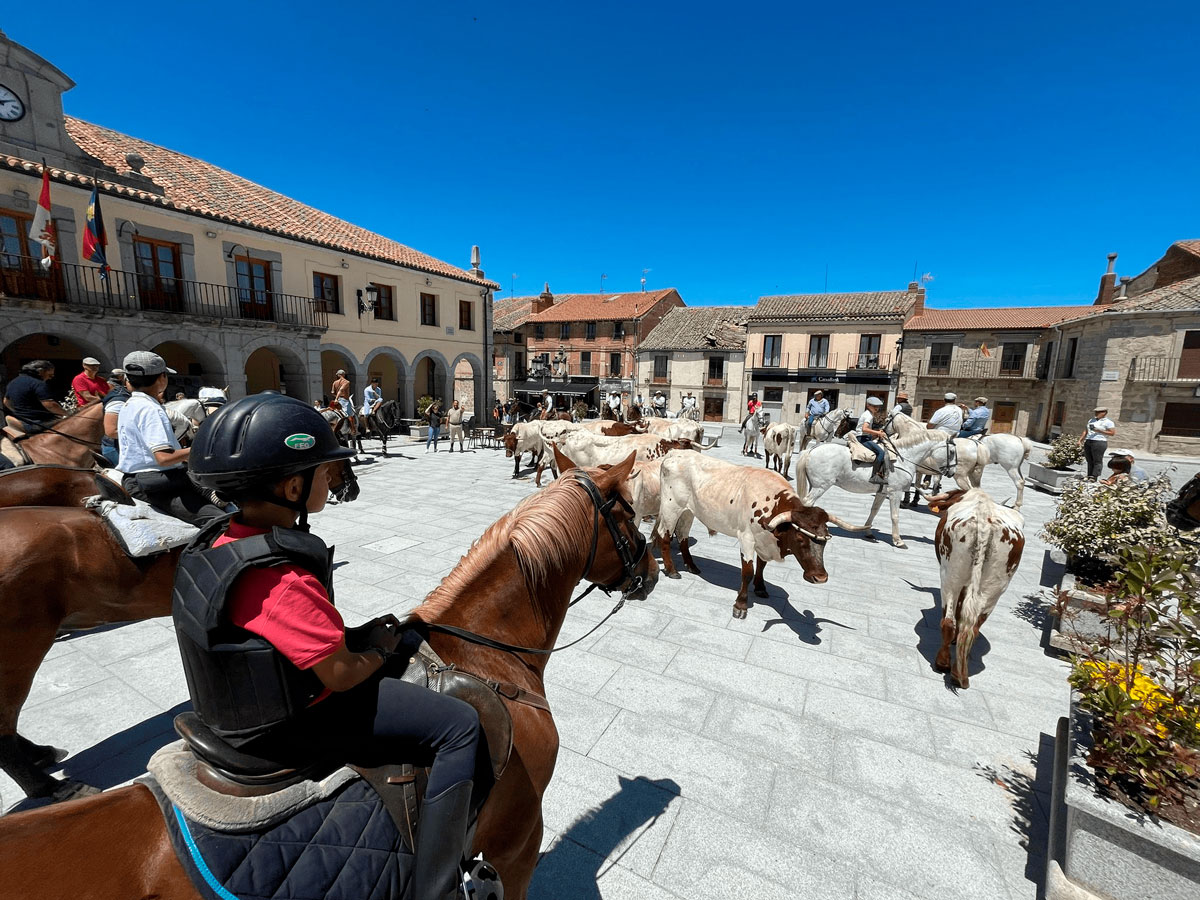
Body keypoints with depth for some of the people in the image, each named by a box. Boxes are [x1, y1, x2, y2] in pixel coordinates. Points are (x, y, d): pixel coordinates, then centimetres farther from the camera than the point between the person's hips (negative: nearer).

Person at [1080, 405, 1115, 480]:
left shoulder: (1108, 422, -1)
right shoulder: (1091, 420, 18)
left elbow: (1112, 433, -7)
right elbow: (1085, 431, 20)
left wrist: (1099, 431, -15)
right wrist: (1080, 440, 12)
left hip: (1099, 443, -6)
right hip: (1088, 442, 6)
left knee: (1097, 461, -6)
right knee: (1089, 461, 6)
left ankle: (1094, 477, -9)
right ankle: (1089, 476, 8)